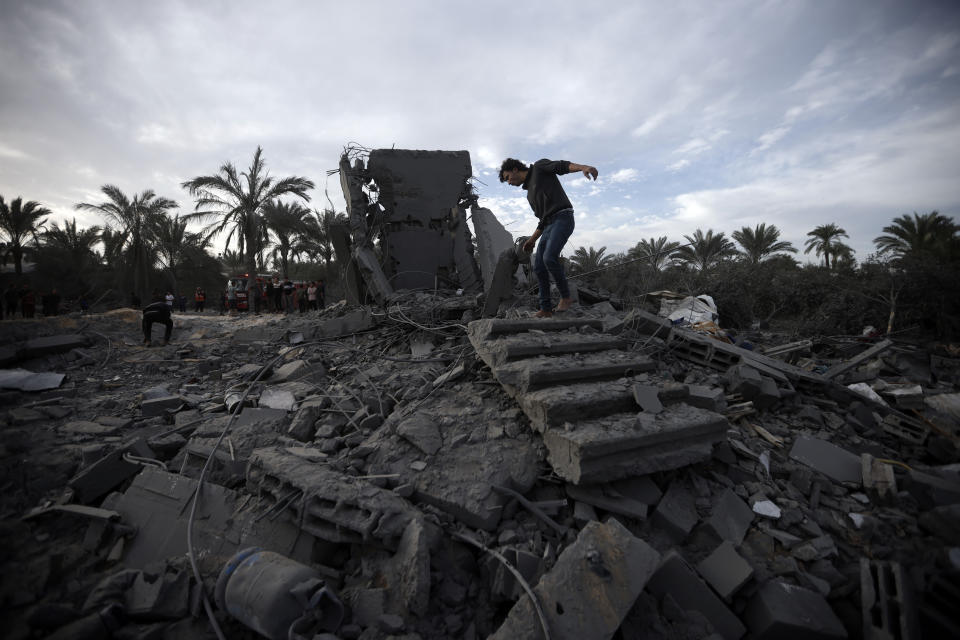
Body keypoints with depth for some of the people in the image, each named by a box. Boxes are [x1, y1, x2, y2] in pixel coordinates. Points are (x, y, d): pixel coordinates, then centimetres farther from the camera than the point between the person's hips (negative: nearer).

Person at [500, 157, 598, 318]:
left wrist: (584, 167, -33)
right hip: (551, 226, 8)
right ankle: (546, 309, 0)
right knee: (539, 267, -3)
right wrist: (532, 240, 18)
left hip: (563, 219, -8)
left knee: (549, 258, -27)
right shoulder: (531, 194, 29)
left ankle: (565, 296, -9)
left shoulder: (539, 166, 8)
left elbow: (563, 166, -12)